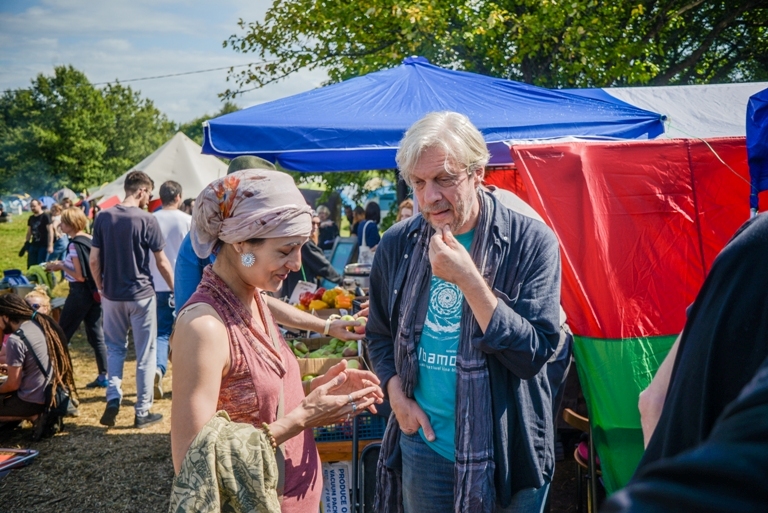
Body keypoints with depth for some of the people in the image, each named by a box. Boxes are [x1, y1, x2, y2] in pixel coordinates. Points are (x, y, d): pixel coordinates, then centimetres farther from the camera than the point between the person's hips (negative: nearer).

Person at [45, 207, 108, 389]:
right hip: (94, 292, 8)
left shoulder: (75, 244, -16)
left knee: (62, 334, 5)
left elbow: (80, 276, -20)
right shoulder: (90, 240, 8)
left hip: (80, 293, -8)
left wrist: (61, 265, -6)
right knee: (96, 335, 10)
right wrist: (61, 265, 13)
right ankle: (103, 377, 12)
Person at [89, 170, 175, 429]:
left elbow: (94, 260, 1)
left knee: (115, 348, 20)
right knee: (145, 353, 7)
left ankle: (113, 399, 7)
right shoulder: (147, 220, -11)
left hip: (111, 295, 4)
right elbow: (162, 263, -8)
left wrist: (101, 287, 15)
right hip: (141, 295, -4)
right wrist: (174, 289, 5)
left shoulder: (103, 217, 0)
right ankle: (142, 412, 13)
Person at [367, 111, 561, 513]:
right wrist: (396, 391, -5)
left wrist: (469, 280, -26)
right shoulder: (397, 245, -3)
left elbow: (534, 353, -18)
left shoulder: (531, 242, -14)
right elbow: (379, 334, 11)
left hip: (506, 450, -2)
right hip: (422, 446, 3)